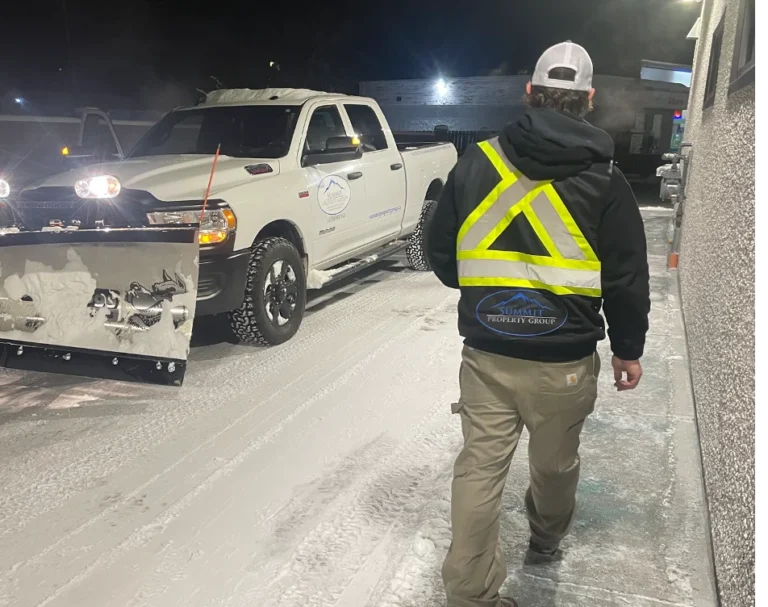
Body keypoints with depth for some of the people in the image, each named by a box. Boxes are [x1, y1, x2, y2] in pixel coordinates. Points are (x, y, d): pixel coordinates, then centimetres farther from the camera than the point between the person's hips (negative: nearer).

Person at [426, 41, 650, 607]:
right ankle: (546, 538, 48)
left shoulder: (477, 161, -2)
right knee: (555, 463, 22)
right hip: (565, 360, 0)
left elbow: (441, 252, 5)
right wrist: (629, 348, 11)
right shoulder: (604, 180, -7)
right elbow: (627, 279, -4)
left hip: (485, 353, 1)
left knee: (480, 465, 10)